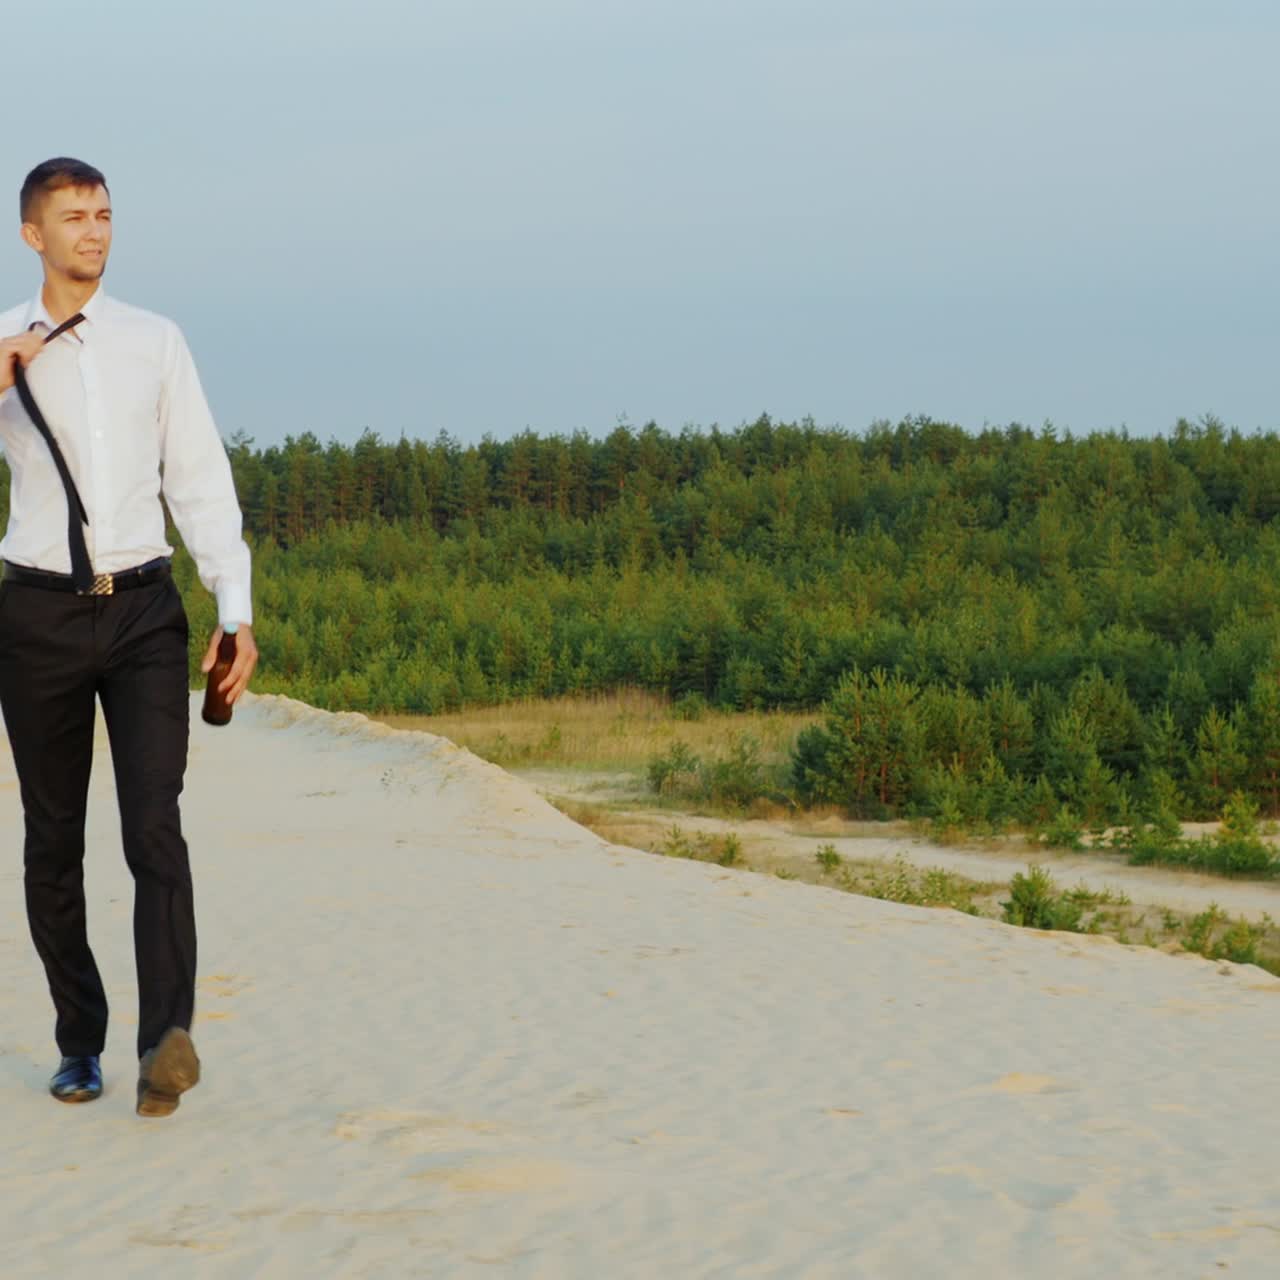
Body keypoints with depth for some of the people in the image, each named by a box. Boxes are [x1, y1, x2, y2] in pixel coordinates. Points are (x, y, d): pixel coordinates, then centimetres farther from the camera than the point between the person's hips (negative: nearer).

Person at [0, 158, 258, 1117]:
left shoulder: (156, 342, 7)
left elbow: (201, 479, 5)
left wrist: (237, 610, -2)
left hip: (145, 607, 0)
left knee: (155, 828, -15)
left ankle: (168, 1037, -24)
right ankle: (80, 1044, 19)